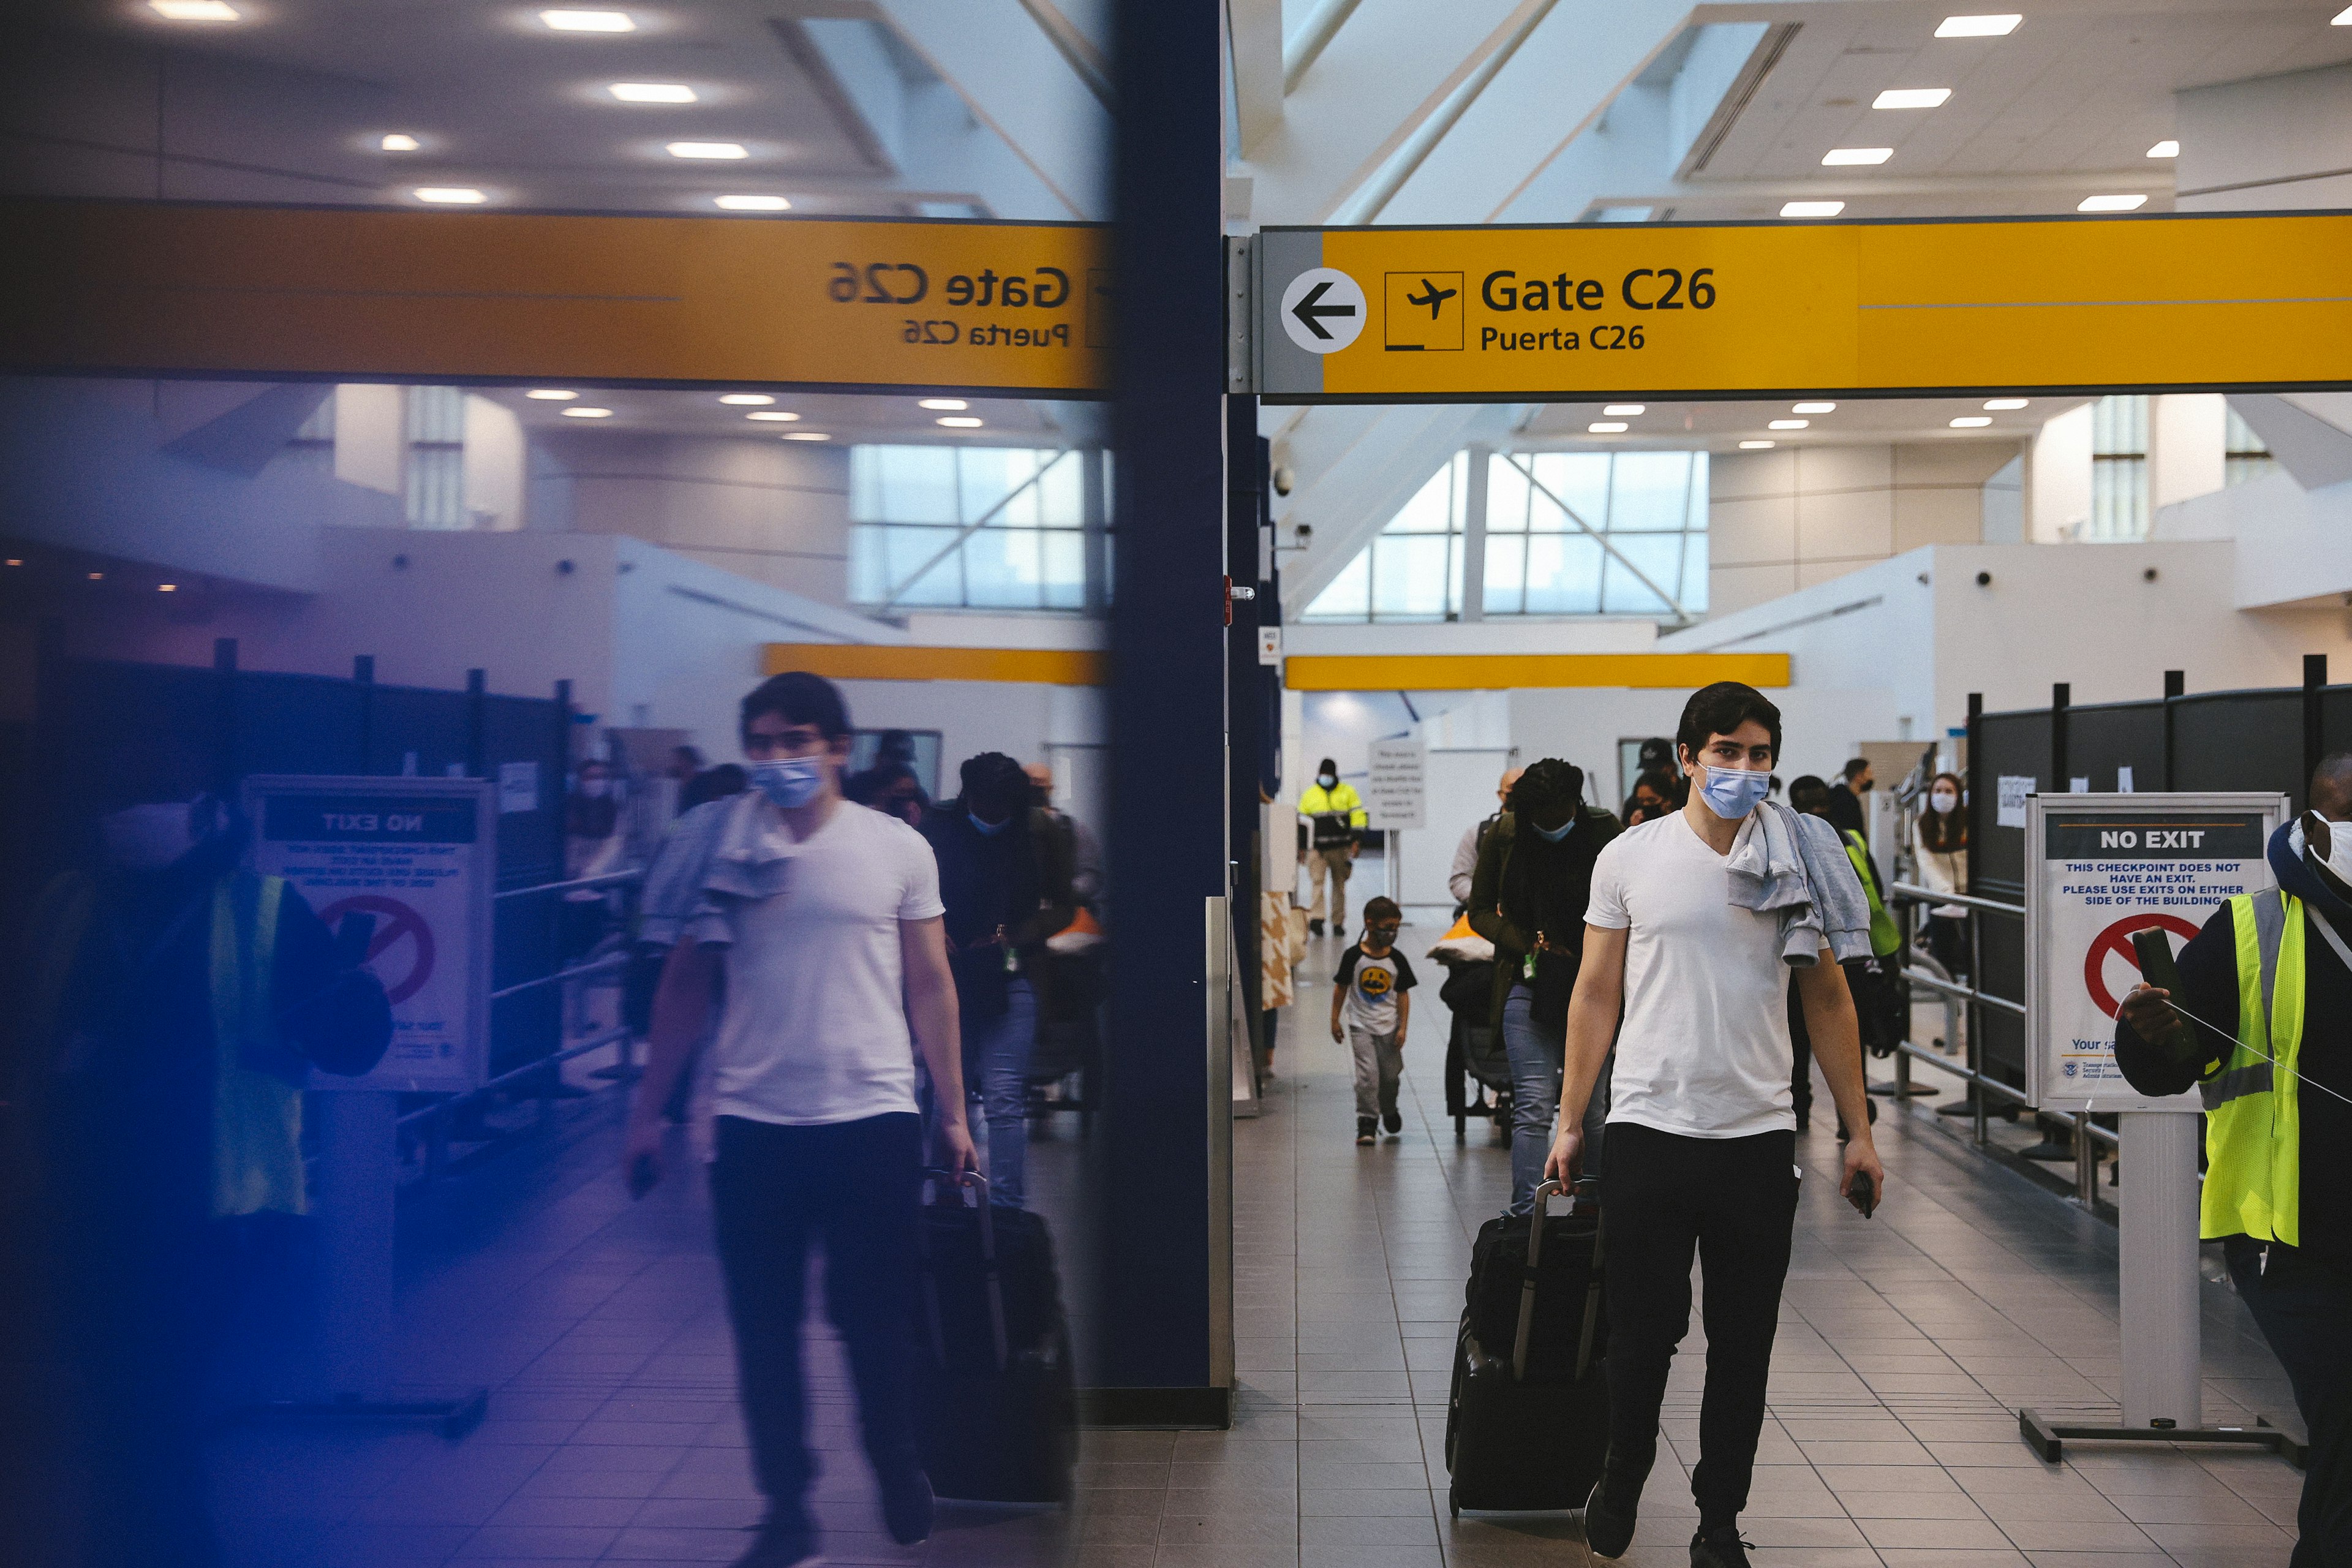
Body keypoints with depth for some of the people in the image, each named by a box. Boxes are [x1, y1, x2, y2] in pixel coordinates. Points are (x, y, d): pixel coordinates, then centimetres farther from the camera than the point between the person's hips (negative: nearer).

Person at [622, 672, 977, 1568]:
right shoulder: (726, 848, 3)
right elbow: (686, 984, 8)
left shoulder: (898, 850, 1)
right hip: (753, 1124, 1)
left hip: (872, 1118, -1)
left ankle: (898, 1473, 32)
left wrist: (954, 1115, 3)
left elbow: (930, 987, 5)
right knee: (764, 1334, 6)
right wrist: (647, 1113, 6)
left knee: (878, 1324, 8)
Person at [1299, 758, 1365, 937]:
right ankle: (1316, 919, -20)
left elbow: (1358, 816, 1)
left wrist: (1356, 839, -10)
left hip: (1341, 848, 0)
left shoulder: (1348, 792, 8)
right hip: (1317, 848, 0)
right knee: (1318, 882, -14)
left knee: (1340, 885, 6)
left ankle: (1338, 921, 13)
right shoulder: (1309, 795, 12)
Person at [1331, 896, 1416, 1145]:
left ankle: (1389, 1111, 37)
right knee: (1368, 1073, -13)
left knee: (1391, 1074, 10)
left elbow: (1403, 995, 3)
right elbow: (1341, 989, 2)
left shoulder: (1397, 960, -2)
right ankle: (1366, 1123, -6)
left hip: (1389, 1027, 2)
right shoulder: (1353, 956, -7)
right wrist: (1335, 1020, 2)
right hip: (1360, 1026, -2)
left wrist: (1402, 1028, -1)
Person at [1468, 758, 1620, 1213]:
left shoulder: (1603, 830, -3)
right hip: (1528, 984, 0)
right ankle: (1526, 1214, -3)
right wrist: (1532, 944, -7)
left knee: (1593, 1104, 3)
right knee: (1533, 1105, -6)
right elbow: (1481, 911, 8)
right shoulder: (1505, 834, 0)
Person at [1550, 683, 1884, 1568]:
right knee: (1644, 1332, 4)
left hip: (1760, 1137, 1)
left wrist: (1857, 1130, 6)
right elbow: (1596, 996, 6)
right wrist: (1570, 1121, 3)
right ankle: (1622, 1479, 30)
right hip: (1648, 1130, -1)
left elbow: (1828, 1002, 9)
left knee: (1744, 1344, 6)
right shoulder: (1631, 858, 1)